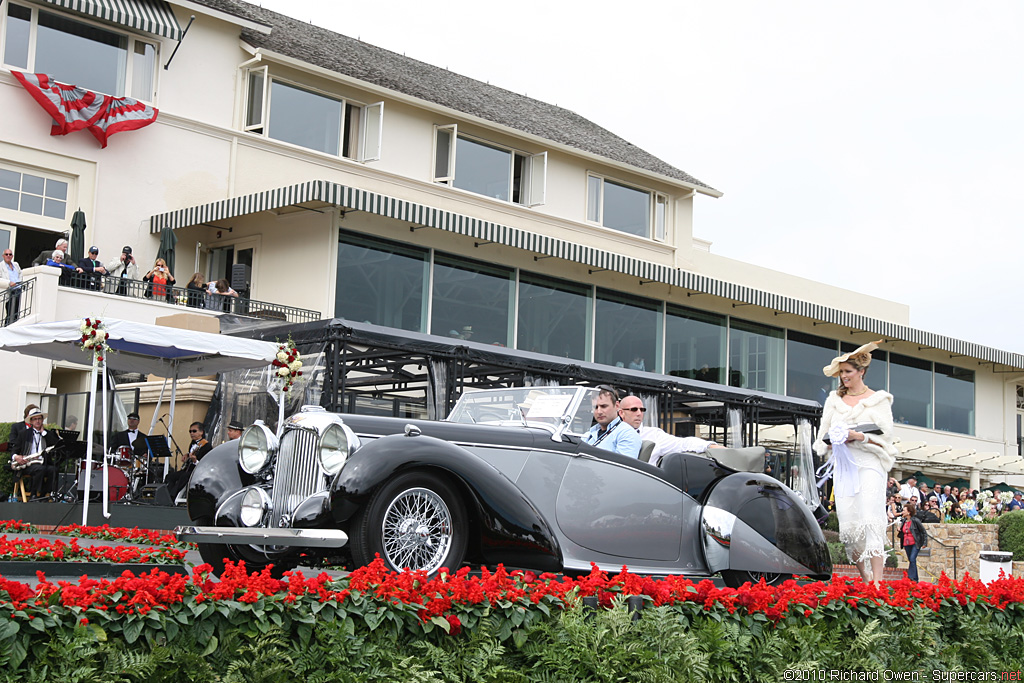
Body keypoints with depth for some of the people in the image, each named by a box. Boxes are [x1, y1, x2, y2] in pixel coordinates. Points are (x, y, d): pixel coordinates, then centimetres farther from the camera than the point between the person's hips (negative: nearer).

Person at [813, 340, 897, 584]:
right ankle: (865, 580, 8)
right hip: (843, 467, 4)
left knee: (870, 521, -18)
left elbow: (885, 438, 1)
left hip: (869, 465, -4)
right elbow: (823, 437, 19)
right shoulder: (834, 400, 18)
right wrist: (833, 440, -3)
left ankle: (877, 581, -22)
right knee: (848, 524, -4)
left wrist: (860, 437, -15)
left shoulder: (878, 400, 6)